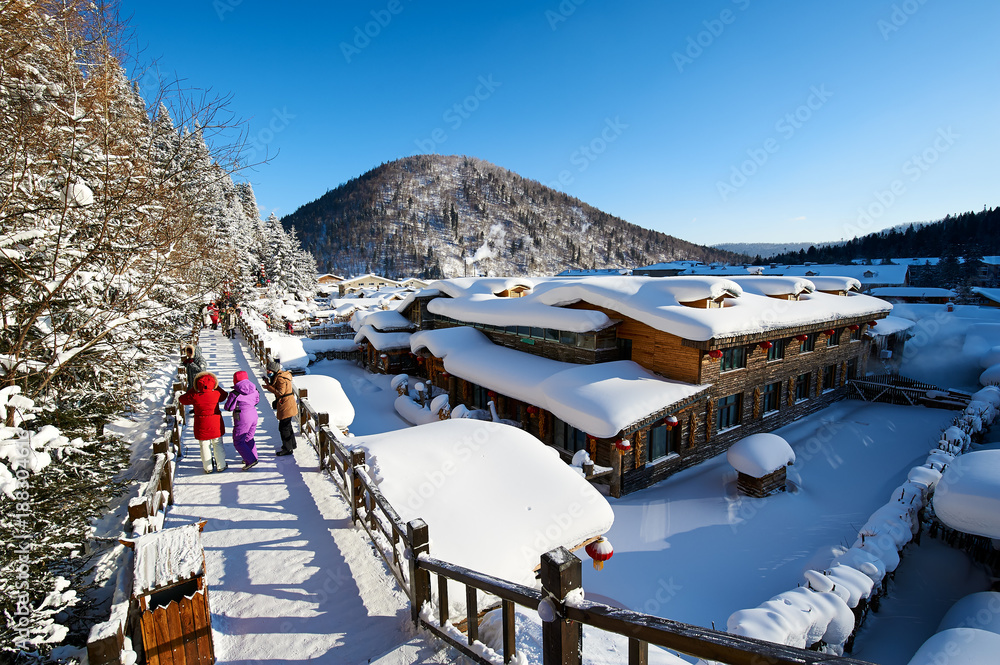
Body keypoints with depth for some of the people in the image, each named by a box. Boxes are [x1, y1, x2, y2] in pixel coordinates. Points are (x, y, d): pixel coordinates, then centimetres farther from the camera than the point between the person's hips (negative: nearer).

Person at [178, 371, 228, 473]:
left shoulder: (194, 396, -15)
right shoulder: (216, 394, -13)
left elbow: (183, 399, 4)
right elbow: (224, 395, 10)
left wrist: (190, 390, 12)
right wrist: (216, 387, 14)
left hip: (202, 425, 0)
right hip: (215, 424, 0)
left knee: (205, 446, 13)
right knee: (218, 445, 13)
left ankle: (208, 468, 20)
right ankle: (221, 466, 19)